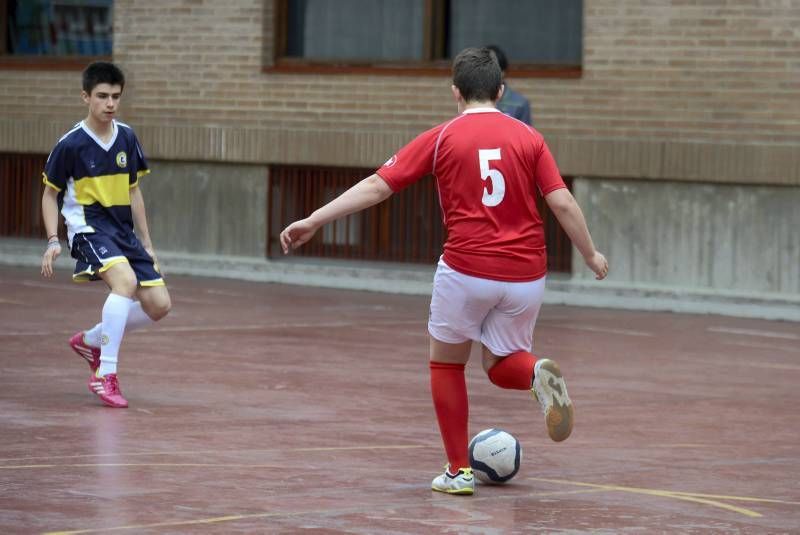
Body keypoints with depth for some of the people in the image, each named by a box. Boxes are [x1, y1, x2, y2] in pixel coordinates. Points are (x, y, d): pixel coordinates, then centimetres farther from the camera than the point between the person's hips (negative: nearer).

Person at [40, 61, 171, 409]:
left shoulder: (127, 138, 5)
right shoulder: (71, 144, -9)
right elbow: (50, 194, 1)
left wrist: (147, 244, 16)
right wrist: (53, 241, -10)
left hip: (124, 230, 6)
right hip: (88, 227, -6)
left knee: (159, 305, -1)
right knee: (125, 280, -32)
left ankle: (90, 340, 21)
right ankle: (105, 375, -26)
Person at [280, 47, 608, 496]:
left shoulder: (442, 138, 1)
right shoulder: (528, 138, 5)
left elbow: (377, 186, -2)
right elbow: (563, 203, 0)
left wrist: (314, 220, 1)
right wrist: (591, 255, 13)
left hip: (467, 270, -2)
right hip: (525, 276, 2)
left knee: (446, 363, 19)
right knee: (502, 367, 21)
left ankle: (459, 471, 14)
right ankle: (539, 374, -14)